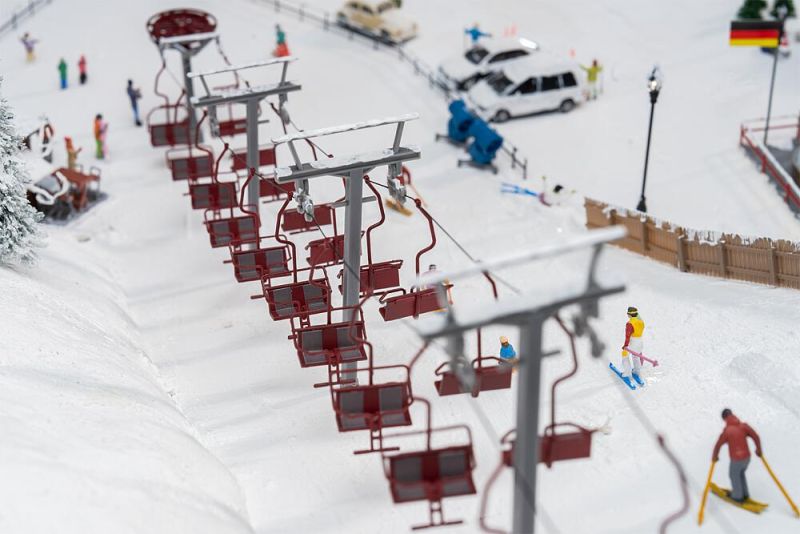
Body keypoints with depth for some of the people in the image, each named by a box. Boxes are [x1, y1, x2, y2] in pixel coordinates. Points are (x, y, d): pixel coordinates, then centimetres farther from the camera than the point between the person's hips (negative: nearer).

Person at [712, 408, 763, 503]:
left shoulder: (727, 431, -19)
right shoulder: (744, 426, -7)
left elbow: (718, 445, -12)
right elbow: (755, 437, -4)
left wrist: (715, 456, 5)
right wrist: (758, 450, 12)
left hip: (736, 459, -5)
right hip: (747, 457, 5)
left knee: (734, 475, 22)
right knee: (741, 473, 30)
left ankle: (737, 496, 37)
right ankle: (744, 494, 43)